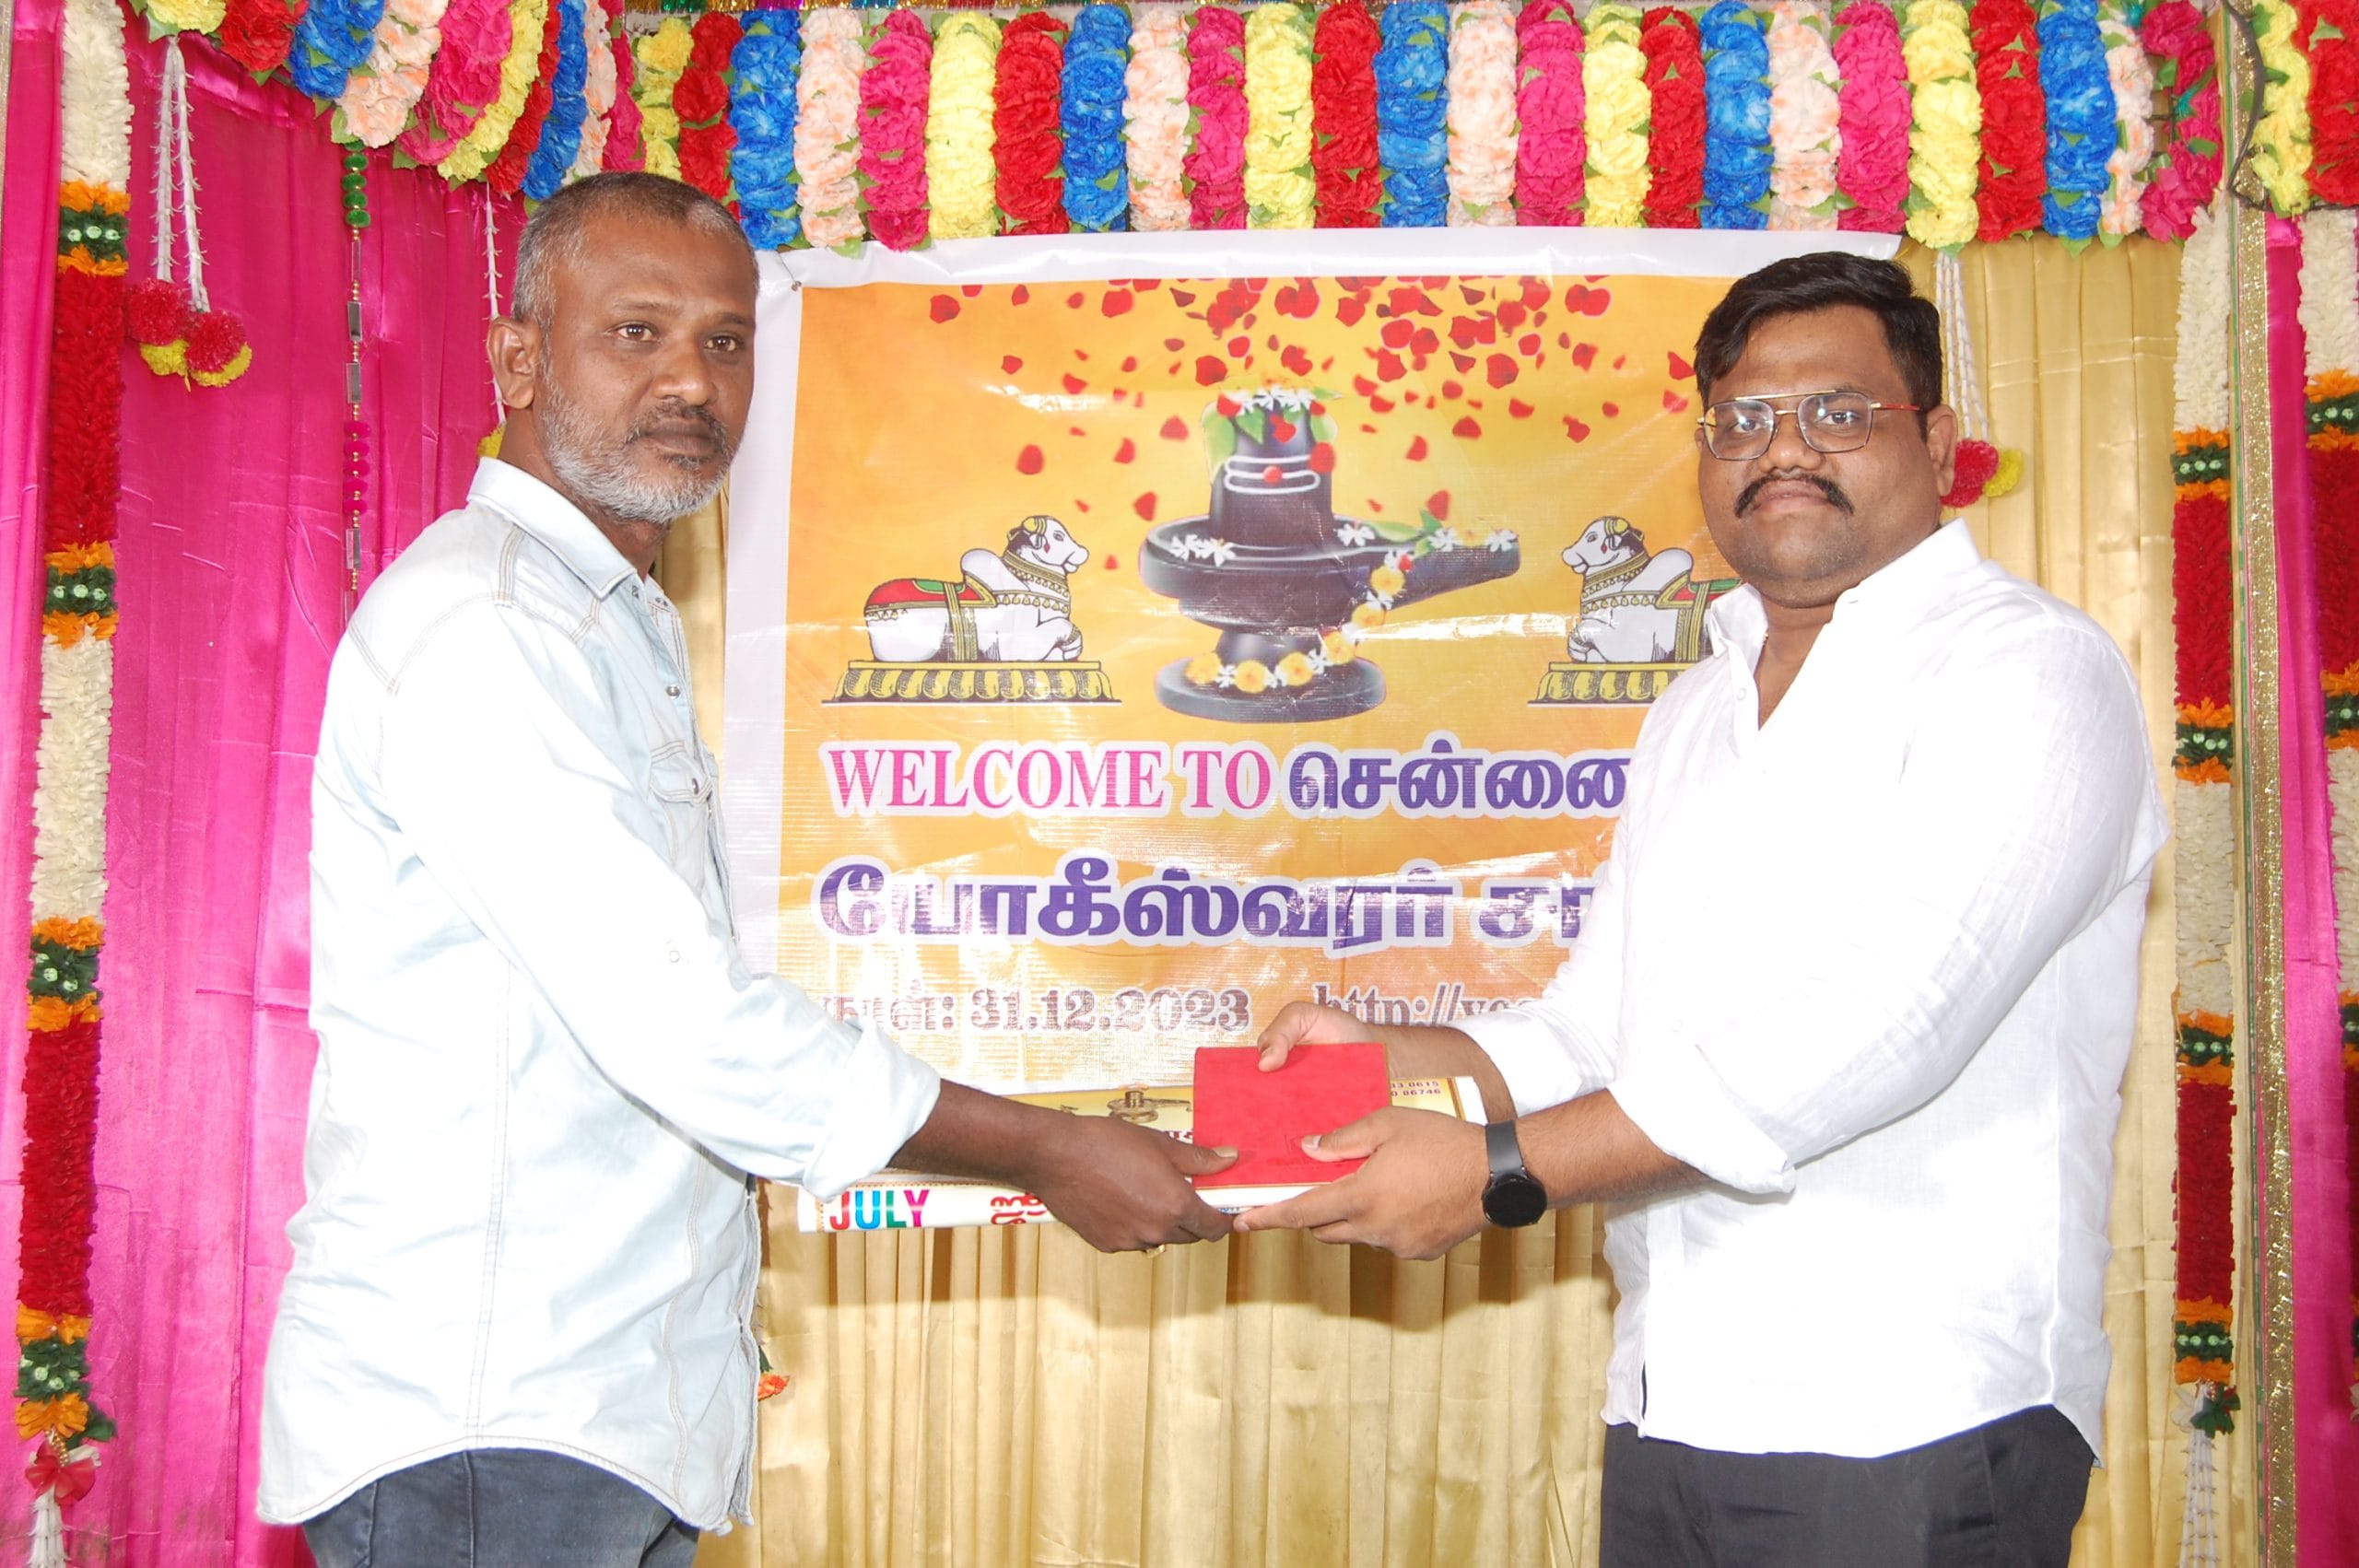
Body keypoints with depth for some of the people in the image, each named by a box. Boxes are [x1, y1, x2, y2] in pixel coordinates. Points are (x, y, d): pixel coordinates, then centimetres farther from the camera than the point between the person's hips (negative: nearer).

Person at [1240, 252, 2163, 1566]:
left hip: (1913, 1425, -6)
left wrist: (1501, 1172, -22)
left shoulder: (2030, 671, -9)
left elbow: (1876, 1031, -22)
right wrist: (1376, 1060, -1)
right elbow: (1589, 1035, 17)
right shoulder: (1697, 714, 17)